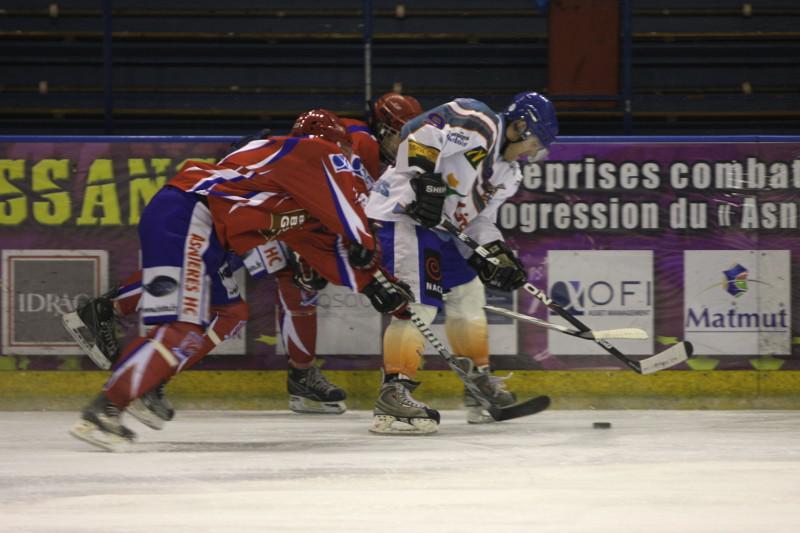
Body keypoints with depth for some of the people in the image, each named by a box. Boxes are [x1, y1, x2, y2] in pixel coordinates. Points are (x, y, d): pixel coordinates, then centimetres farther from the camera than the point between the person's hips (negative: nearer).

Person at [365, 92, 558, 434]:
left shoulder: (508, 173, 15)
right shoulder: (479, 125, -14)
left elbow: (479, 221, 15)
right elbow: (418, 133, -22)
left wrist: (495, 254, 1)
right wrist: (424, 178, -28)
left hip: (438, 226, 11)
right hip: (402, 213, -11)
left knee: (467, 294, 18)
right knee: (419, 303, -19)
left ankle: (479, 381, 31)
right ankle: (394, 394, -22)